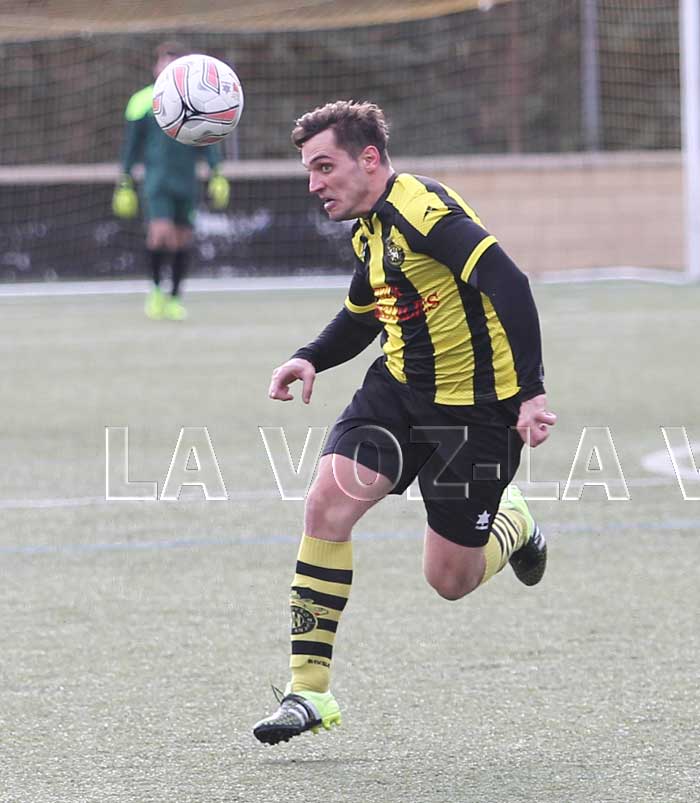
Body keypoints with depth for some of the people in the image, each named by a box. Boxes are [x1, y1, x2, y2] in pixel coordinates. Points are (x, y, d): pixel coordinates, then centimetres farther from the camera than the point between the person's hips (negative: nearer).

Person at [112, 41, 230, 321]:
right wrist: (124, 181, 7)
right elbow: (132, 145, 7)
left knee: (183, 239, 5)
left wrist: (216, 175, 5)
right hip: (157, 179, -3)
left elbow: (207, 141, 13)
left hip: (186, 181, 3)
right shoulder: (143, 101, 1)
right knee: (160, 232, -19)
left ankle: (175, 298, 19)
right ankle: (156, 289, 1)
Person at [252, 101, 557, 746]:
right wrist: (311, 359, 8)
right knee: (328, 500, -15)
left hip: (474, 407, -8)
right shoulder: (370, 231, 9)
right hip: (397, 389, 8)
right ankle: (309, 688, -10)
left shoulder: (421, 207, -21)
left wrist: (530, 391, -36)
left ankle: (512, 524, 36)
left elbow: (508, 285, -30)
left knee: (450, 580, -1)